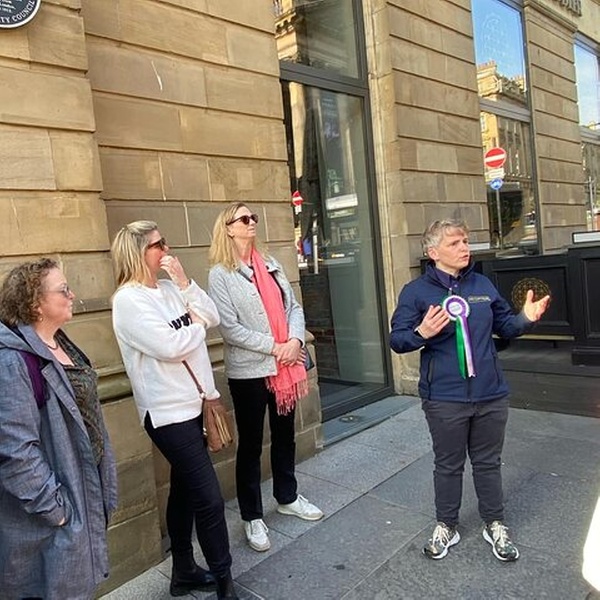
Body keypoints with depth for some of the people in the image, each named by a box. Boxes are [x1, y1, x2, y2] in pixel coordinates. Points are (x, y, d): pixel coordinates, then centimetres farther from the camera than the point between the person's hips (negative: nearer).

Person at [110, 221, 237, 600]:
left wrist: (184, 281, -7)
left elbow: (212, 317, 2)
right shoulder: (128, 300, -15)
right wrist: (196, 326, -6)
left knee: (185, 489, 18)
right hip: (168, 411, -8)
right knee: (209, 498, -4)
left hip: (192, 402, 8)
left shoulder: (168, 288, 8)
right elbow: (169, 347, -23)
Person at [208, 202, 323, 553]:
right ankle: (253, 517, 23)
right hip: (249, 370, -5)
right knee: (251, 444, 7)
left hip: (284, 366, 6)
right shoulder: (221, 275, -8)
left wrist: (295, 341, -11)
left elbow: (294, 307, 7)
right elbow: (231, 329, -15)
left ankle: (288, 498, 39)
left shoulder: (271, 265, 10)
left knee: (285, 435, 19)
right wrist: (274, 347, -17)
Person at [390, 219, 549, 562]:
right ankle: (446, 526, 34)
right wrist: (422, 333, -28)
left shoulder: (483, 285, 6)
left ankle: (495, 525, 38)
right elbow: (397, 340, -9)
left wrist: (526, 318, -5)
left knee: (488, 462, 18)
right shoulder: (416, 291, -7)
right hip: (445, 399, -3)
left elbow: (505, 326, 15)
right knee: (449, 465, 13)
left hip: (491, 395, 4)